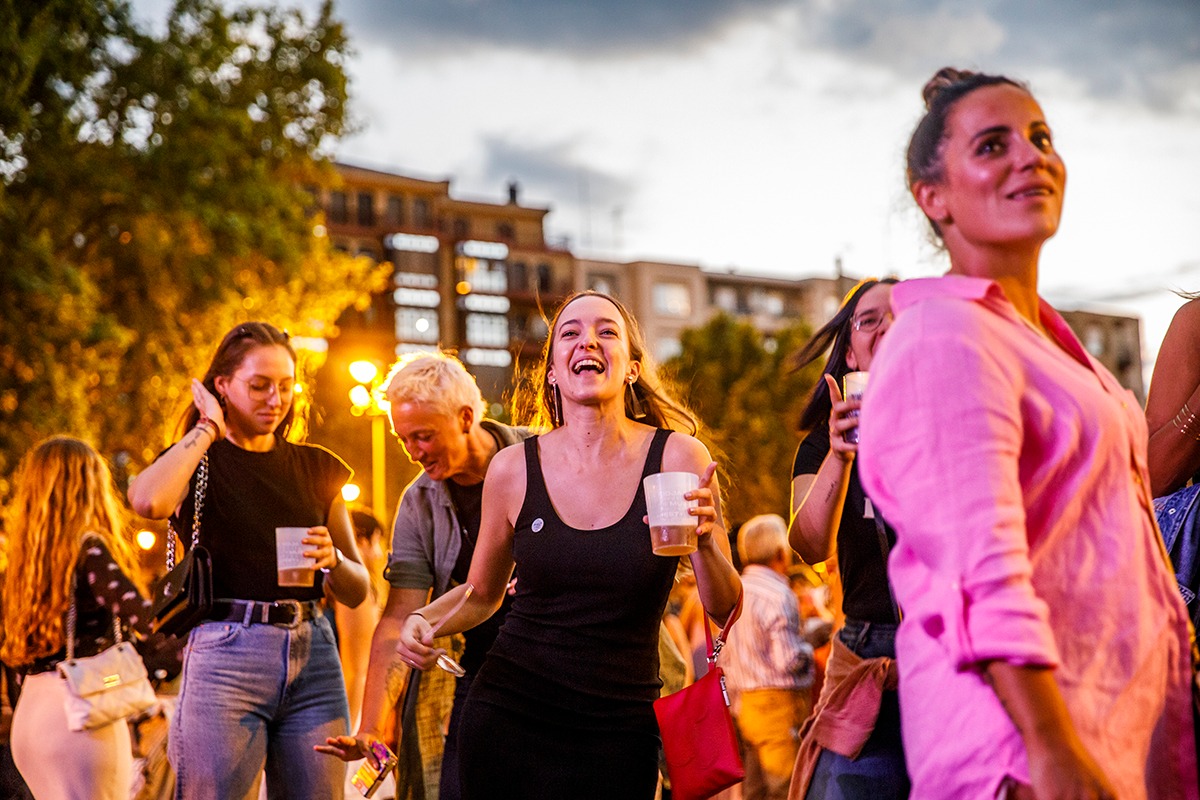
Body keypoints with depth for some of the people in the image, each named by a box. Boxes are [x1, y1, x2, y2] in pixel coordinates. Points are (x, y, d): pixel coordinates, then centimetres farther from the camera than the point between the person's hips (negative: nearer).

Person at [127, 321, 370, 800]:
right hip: (224, 654, -3)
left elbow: (357, 592, 17)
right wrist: (208, 429, -5)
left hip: (313, 656, 4)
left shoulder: (317, 468, 16)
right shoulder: (197, 462, 6)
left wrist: (332, 560, -7)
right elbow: (147, 500, -21)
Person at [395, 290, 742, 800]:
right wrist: (425, 622, -6)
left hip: (618, 733, -1)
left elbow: (724, 611, -4)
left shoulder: (678, 459, -6)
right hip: (509, 717, 1)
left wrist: (704, 542, -23)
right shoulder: (513, 469, -2)